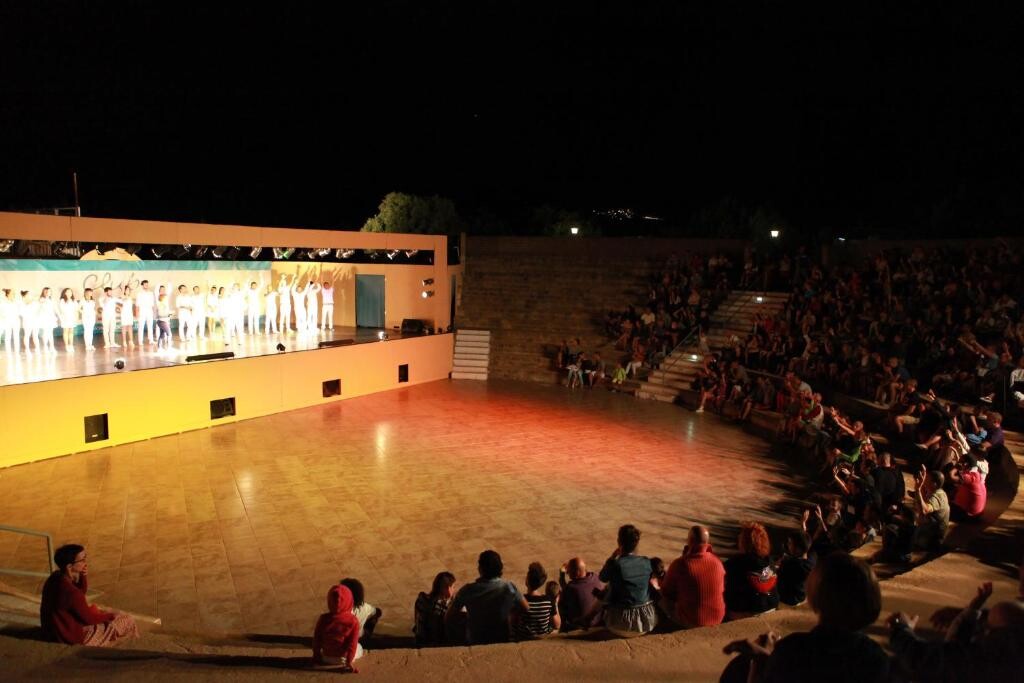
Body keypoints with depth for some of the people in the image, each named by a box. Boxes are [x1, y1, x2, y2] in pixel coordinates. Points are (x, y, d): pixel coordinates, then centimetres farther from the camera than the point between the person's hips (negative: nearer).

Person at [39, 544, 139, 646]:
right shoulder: (71, 592, -33)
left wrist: (84, 575, -9)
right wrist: (111, 615, -1)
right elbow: (89, 619, -18)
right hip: (71, 639, -8)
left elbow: (81, 592, 10)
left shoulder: (56, 577, -7)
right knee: (126, 621, -2)